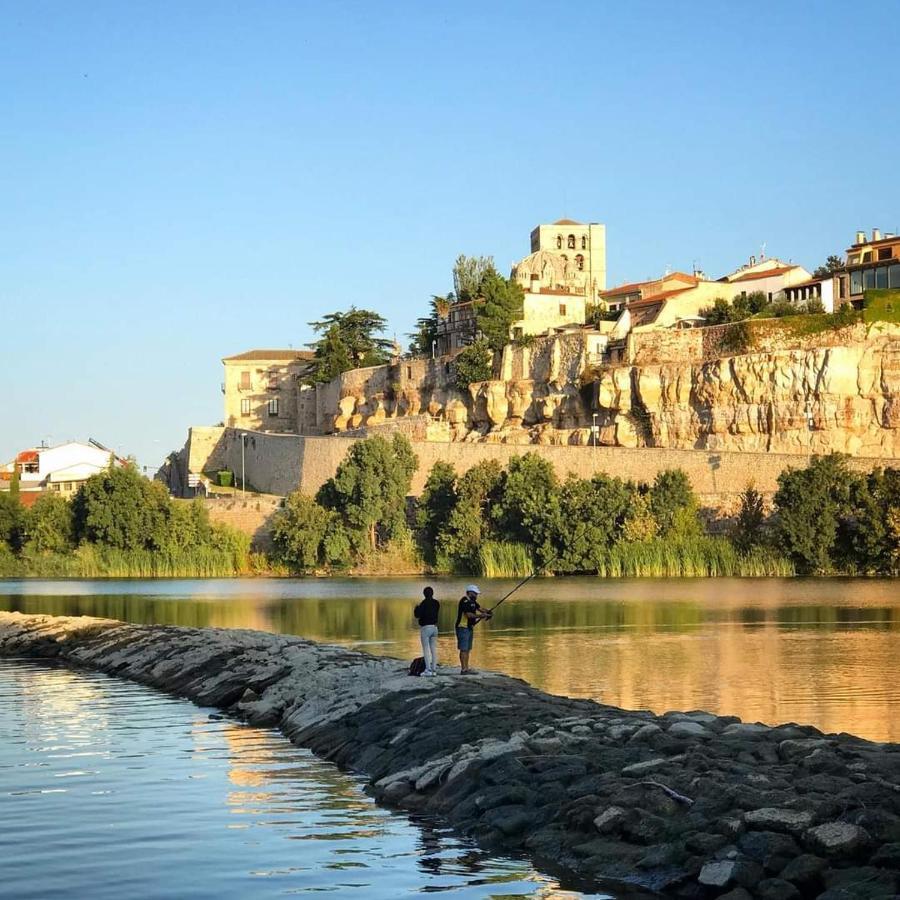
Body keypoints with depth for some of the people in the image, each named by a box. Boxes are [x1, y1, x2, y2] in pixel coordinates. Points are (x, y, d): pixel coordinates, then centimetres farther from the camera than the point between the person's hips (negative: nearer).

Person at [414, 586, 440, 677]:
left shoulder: (424, 603, -14)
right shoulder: (437, 603, 6)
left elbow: (417, 615, -16)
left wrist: (416, 608, 5)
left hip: (425, 628, -6)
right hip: (434, 627, 6)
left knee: (426, 649, -4)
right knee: (433, 649, 9)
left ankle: (428, 670, -8)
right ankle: (434, 670, 9)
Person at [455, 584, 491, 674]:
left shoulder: (472, 601, 14)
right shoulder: (464, 601, -17)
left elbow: (480, 608, 12)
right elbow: (469, 615, -25)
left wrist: (487, 612, -8)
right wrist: (481, 616, -23)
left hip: (469, 628, 10)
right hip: (463, 628, -10)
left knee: (467, 649, 11)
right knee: (463, 649, -10)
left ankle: (466, 668, 14)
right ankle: (463, 669, -11)